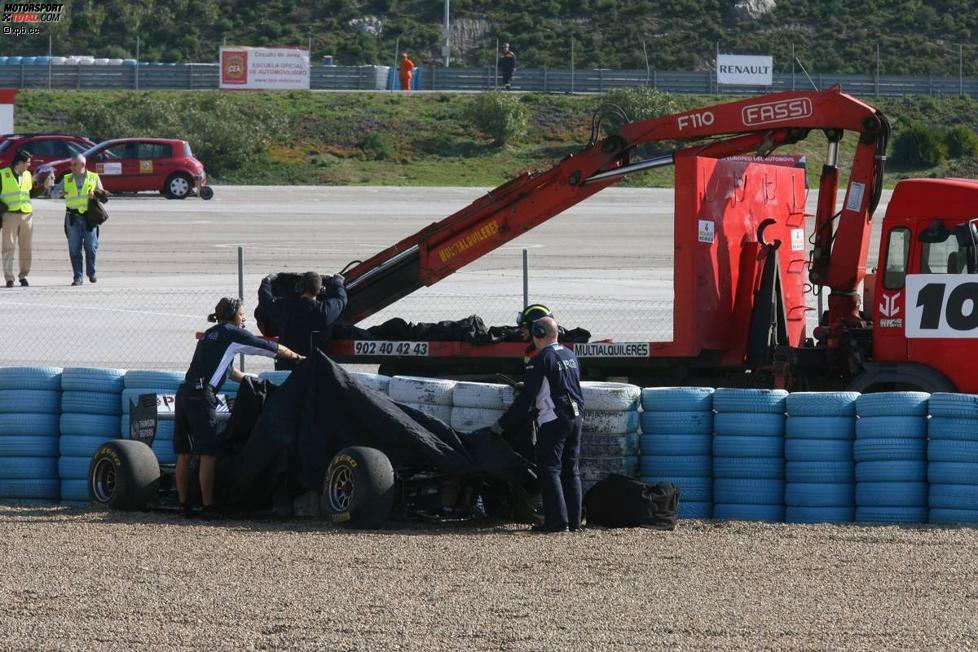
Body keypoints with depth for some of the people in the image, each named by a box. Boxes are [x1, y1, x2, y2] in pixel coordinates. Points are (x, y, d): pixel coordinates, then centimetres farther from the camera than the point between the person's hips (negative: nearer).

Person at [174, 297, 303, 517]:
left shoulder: (210, 334, 24)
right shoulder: (232, 333, 1)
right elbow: (273, 349, 7)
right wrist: (297, 357, 20)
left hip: (184, 392, 8)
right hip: (202, 396, -8)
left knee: (184, 454, 9)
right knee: (208, 454, -5)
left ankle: (184, 504, 12)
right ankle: (208, 506, -5)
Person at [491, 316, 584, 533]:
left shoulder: (541, 360, -11)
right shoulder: (570, 356, 12)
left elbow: (526, 398, -11)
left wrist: (503, 424, -5)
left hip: (553, 419, -8)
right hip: (576, 417, 8)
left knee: (550, 470, -4)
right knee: (571, 471, 11)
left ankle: (558, 521, -11)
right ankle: (574, 521, 11)